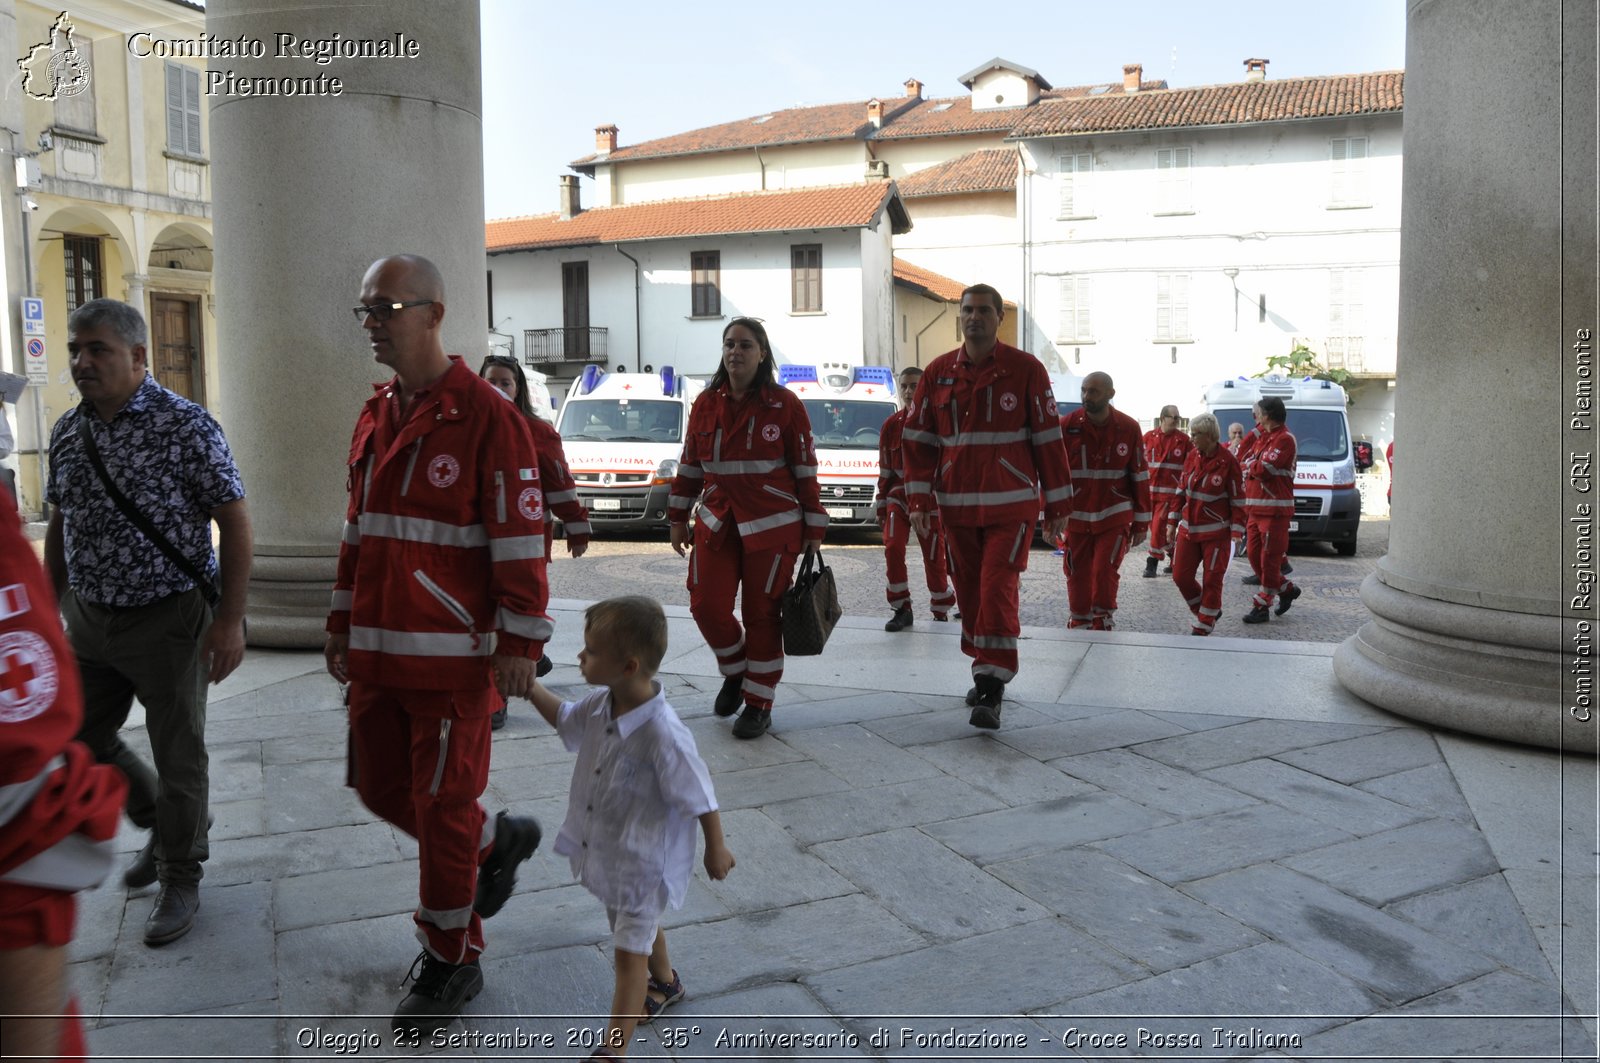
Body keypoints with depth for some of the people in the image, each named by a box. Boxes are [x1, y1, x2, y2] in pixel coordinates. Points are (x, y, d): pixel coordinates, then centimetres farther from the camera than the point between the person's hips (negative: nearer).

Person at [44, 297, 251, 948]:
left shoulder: (184, 424, -14)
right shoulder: (68, 431, 5)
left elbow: (234, 520, -14)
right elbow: (59, 525, 16)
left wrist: (231, 619, -18)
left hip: (168, 619, -6)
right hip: (89, 619, 6)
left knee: (179, 758, 4)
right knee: (81, 740, 17)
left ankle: (180, 878, 24)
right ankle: (157, 822, 42)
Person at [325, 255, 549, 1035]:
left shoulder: (486, 417, -13)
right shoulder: (375, 416, 11)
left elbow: (521, 540, -14)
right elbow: (358, 531, 18)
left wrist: (520, 643, -15)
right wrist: (343, 624, 18)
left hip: (454, 655, -7)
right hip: (378, 652, 8)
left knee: (442, 807, 3)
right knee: (381, 786, 16)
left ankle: (450, 962, 22)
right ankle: (500, 842, 41)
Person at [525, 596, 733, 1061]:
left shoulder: (662, 734, -35)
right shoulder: (601, 706, -11)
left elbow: (699, 796, -23)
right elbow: (565, 719, 12)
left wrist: (716, 848, -11)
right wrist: (527, 683, 4)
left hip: (644, 860, -9)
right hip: (609, 848, 9)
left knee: (629, 950, 3)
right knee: (639, 925, 30)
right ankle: (665, 982, 57)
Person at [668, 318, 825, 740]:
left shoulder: (785, 404, -4)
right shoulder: (706, 404, 7)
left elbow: (806, 470, -2)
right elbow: (689, 466, 13)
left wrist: (814, 528, -2)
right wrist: (678, 518, 13)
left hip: (772, 525, -3)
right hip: (717, 524, 3)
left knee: (761, 614, 3)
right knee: (707, 606, -3)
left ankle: (758, 704, 17)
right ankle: (735, 673, 27)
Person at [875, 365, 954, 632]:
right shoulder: (892, 424, 3)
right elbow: (885, 470, 10)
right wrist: (882, 506, 9)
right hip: (899, 494, 2)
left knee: (934, 557, 5)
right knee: (892, 548, -16)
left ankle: (941, 612, 26)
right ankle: (901, 610, -4)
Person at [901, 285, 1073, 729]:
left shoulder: (1026, 369, -3)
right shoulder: (938, 373, 5)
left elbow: (1048, 439, 0)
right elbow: (917, 440, 8)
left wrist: (1056, 505, 0)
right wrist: (919, 500, 0)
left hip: (1011, 506, -4)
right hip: (956, 507, 4)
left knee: (997, 591, -11)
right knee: (968, 592, 10)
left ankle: (991, 690, -5)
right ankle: (986, 673, 27)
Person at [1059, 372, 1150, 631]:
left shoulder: (1128, 428, -4)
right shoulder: (1067, 426, -6)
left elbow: (1140, 477, 2)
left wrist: (1141, 523, 4)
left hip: (1115, 517, -1)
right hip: (1077, 518, 1)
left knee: (1105, 572, -10)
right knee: (1077, 576, 6)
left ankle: (1102, 625, 9)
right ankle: (1079, 625, 25)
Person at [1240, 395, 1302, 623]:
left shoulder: (1284, 439, -13)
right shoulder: (1262, 436, 17)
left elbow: (1263, 468, -21)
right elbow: (1246, 463, 17)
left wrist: (1250, 464, -2)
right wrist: (1253, 466, -3)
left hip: (1275, 510, -9)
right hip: (1256, 508, 9)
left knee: (1269, 559, -3)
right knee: (1255, 556, 12)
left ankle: (1261, 606, 2)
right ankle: (1287, 589, 27)